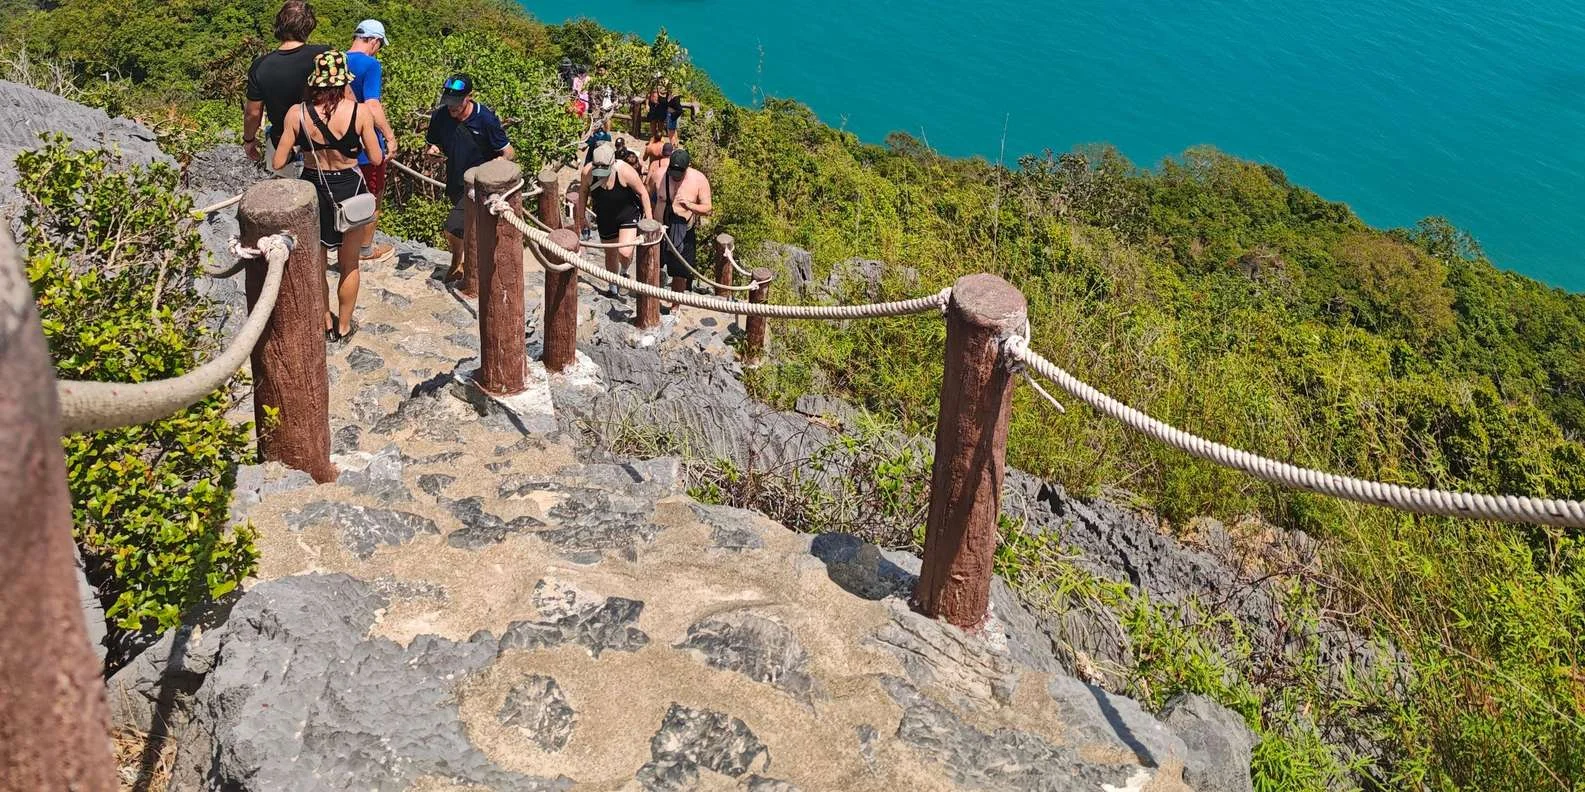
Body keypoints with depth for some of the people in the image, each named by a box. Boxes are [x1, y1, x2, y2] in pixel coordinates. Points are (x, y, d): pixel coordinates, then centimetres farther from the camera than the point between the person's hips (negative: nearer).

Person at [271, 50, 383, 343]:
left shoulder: (297, 113, -13)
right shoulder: (359, 112, -16)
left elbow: (278, 162, -9)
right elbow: (376, 158, -7)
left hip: (313, 188, 1)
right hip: (350, 189, -1)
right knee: (349, 264, 20)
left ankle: (326, 325, 34)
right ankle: (344, 327, 31)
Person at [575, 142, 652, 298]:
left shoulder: (625, 171, -28)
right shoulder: (587, 172, -20)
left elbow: (642, 193, -14)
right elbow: (583, 192, 1)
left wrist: (649, 219, -11)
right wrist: (581, 217, 8)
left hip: (629, 215, -3)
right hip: (605, 219, 4)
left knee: (624, 253, -21)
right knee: (610, 254, 17)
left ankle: (623, 272, 15)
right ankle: (613, 288, 41)